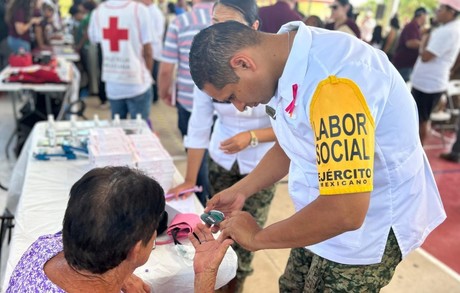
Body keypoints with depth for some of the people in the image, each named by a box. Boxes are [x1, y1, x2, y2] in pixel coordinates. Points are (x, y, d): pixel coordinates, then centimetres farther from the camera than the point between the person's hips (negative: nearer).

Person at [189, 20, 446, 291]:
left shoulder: (333, 81, -34)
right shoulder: (292, 63, -4)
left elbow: (344, 212, -35)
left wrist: (257, 237, -20)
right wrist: (240, 190, 8)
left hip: (367, 228, -8)